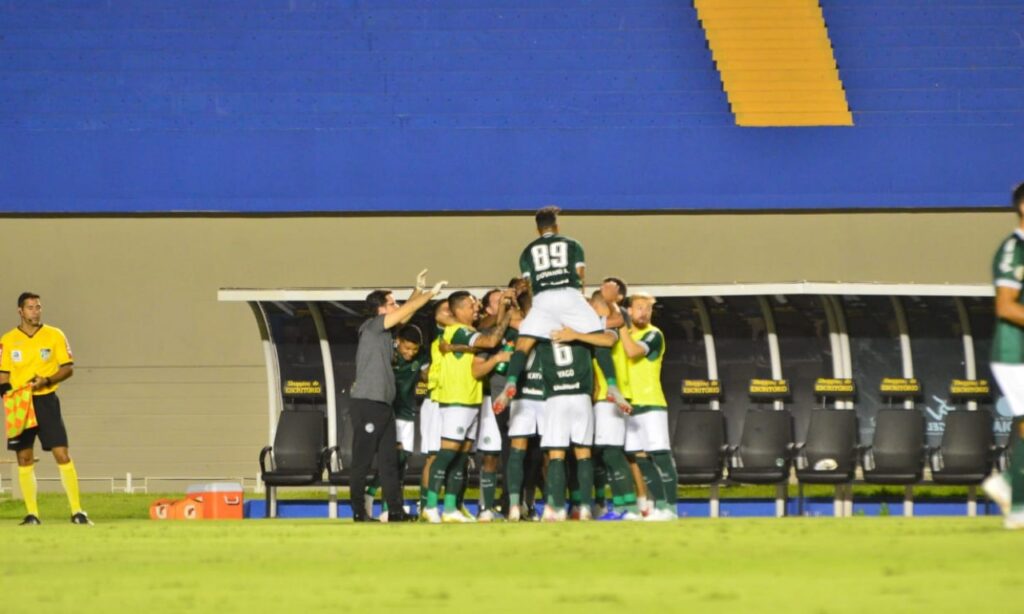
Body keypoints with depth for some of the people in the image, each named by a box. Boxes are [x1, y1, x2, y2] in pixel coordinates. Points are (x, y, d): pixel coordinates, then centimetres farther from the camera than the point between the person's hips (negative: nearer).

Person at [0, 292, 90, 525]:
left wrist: (46, 381, -15)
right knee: (24, 459, 1)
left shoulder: (54, 335, 1)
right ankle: (31, 514, 7)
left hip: (46, 400, -2)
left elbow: (68, 368, 1)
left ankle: (77, 511, -7)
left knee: (62, 454, -9)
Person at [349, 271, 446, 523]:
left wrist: (419, 290, 20)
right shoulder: (371, 327, -7)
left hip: (383, 405, 9)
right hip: (367, 404, -9)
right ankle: (358, 512, -4)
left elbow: (405, 315, 26)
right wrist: (430, 293, -2)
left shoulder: (384, 332, 16)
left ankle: (396, 511, 7)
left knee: (389, 460, 7)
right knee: (362, 460, -6)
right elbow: (404, 311, -9)